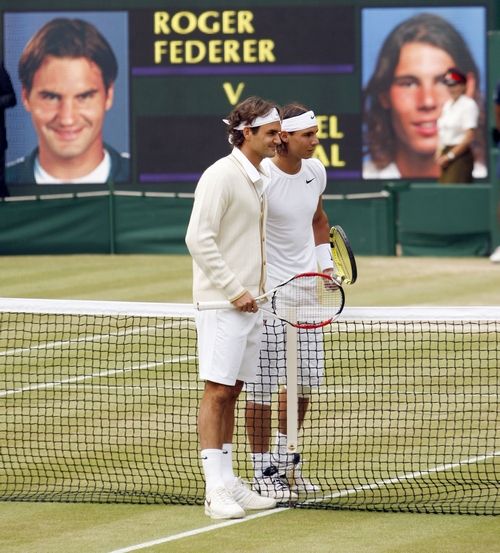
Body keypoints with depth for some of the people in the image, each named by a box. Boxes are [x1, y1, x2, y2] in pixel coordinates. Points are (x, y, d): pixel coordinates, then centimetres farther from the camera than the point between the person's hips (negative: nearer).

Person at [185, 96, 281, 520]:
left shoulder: (259, 180, 14)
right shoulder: (221, 176, -13)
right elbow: (199, 239, -19)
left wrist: (259, 290, 14)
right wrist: (234, 291, -18)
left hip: (250, 304, 8)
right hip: (222, 303, -8)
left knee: (232, 391, 11)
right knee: (218, 390, -8)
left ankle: (228, 480, 15)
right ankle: (216, 489, -9)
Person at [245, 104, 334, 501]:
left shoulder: (315, 171, 6)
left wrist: (326, 264, 15)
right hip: (266, 293, -7)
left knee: (306, 379, 11)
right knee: (263, 385, -2)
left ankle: (285, 457, 28)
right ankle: (263, 470, 7)